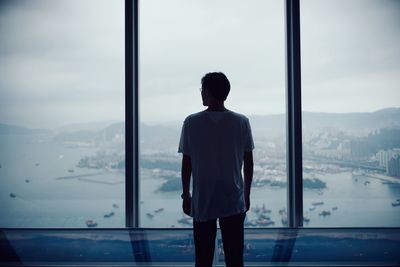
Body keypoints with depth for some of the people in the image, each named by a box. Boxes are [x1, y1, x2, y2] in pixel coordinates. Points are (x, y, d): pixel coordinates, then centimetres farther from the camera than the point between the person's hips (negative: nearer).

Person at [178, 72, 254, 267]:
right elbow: (248, 163, 1)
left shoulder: (192, 123, -7)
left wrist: (185, 195, 8)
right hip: (234, 201, 1)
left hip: (202, 202, -1)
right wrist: (246, 194, 13)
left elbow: (186, 164, -3)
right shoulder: (241, 122, -3)